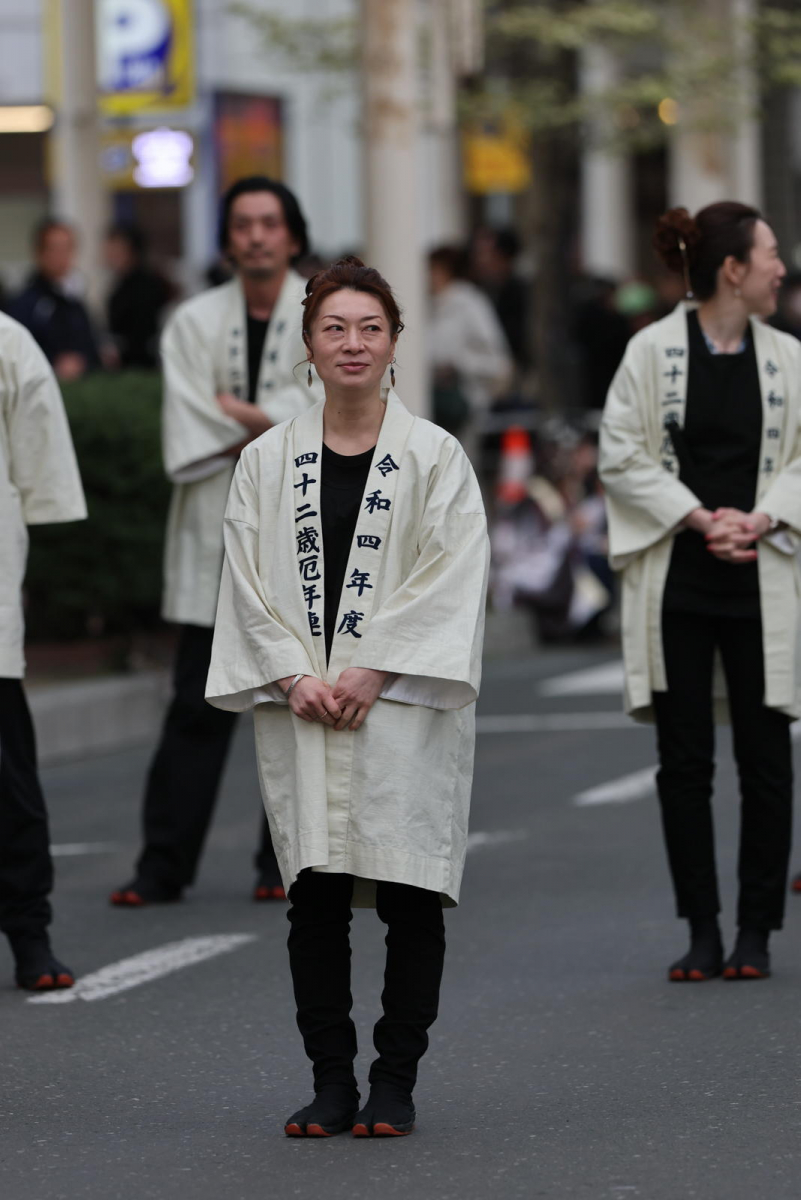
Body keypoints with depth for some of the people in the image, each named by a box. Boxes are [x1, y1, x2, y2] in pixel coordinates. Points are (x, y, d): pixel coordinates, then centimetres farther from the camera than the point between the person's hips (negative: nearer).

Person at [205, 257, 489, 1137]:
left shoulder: (435, 457, 1)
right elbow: (249, 579, 5)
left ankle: (395, 1081, 8)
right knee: (315, 899, 3)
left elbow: (450, 578, -5)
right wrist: (296, 676, -8)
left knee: (410, 899, -2)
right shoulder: (267, 461, 8)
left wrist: (372, 670, -14)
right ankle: (331, 1081, 11)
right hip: (300, 706, 2)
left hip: (403, 706, -2)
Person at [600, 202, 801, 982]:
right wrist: (699, 518, -13)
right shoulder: (653, 351, -2)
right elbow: (622, 457, -3)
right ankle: (702, 931, 11)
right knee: (684, 763, 3)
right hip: (676, 583, -2)